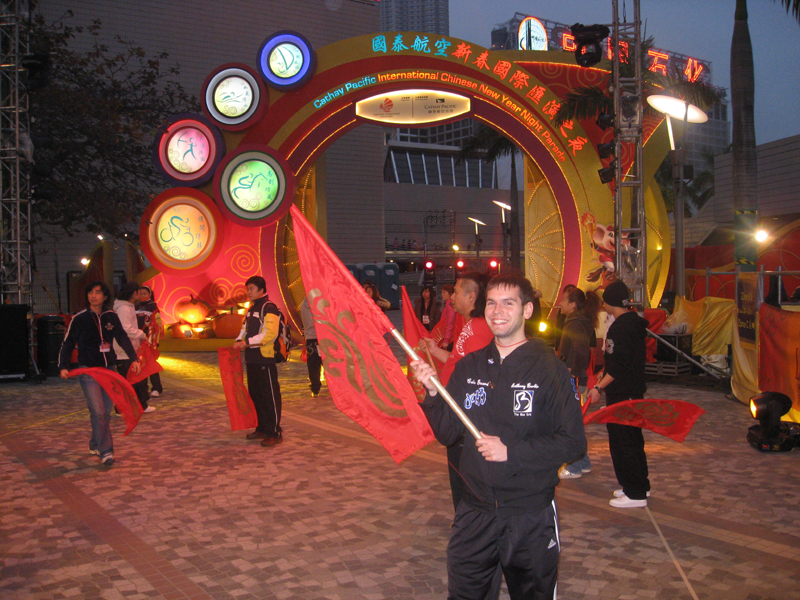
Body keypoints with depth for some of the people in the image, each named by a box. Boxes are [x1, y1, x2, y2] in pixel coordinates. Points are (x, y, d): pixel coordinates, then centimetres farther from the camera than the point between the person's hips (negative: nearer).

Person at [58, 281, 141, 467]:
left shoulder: (111, 317, 4)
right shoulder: (79, 319, -4)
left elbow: (123, 338, 11)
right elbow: (67, 344, 1)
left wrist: (134, 359, 1)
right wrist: (62, 367, -10)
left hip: (109, 369, 4)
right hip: (88, 370, -4)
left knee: (106, 411, 9)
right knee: (98, 411, -13)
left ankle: (95, 445, 28)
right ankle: (105, 451, -11)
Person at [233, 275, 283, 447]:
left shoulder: (269, 308, -11)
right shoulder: (252, 309, 19)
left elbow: (270, 333, -21)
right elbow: (245, 329, 23)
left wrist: (248, 342, -21)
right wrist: (239, 341, 2)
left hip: (265, 359, -10)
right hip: (252, 359, 10)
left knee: (270, 396, -5)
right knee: (255, 394, 15)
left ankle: (275, 433, -1)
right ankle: (262, 428, 27)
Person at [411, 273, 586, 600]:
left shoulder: (549, 368, -10)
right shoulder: (468, 367, 3)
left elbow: (574, 441, -13)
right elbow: (447, 432, 4)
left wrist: (511, 452, -20)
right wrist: (432, 392, -12)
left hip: (531, 514, -3)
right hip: (475, 511, 3)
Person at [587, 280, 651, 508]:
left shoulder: (621, 327, -20)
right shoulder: (634, 322, 11)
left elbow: (618, 366, -23)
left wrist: (599, 387, -19)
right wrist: (603, 375, 24)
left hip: (621, 393, -10)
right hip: (634, 389, 10)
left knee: (622, 441, -3)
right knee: (633, 439, 19)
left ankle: (635, 494, 2)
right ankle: (641, 486, 29)